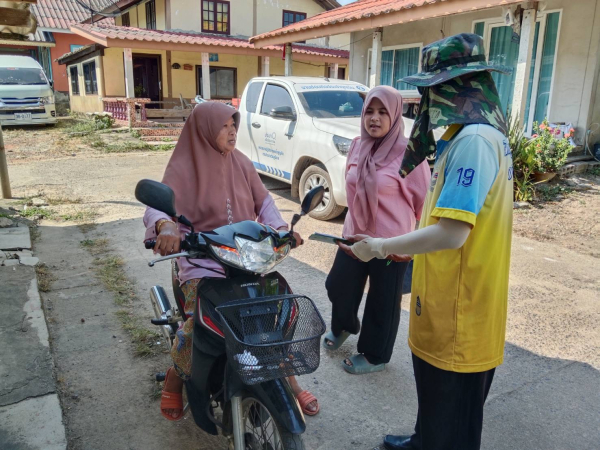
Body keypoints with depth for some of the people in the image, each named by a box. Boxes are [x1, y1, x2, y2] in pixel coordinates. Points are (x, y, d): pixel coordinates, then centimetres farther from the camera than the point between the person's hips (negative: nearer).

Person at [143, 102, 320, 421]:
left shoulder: (241, 162, 8)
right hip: (202, 260, -4)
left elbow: (263, 200, 12)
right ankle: (174, 381, 11)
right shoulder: (183, 167, -6)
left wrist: (280, 228, -7)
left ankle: (289, 379, 17)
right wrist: (165, 226, -43)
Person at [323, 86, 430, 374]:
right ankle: (343, 326, 48)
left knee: (383, 302, 10)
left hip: (392, 242, -5)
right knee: (337, 286, 16)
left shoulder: (408, 152, -15)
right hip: (355, 235, 6)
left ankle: (375, 356, 32)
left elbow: (423, 199, -9)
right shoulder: (357, 146, 3)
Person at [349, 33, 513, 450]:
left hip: (458, 309, -10)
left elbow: (451, 234, -29)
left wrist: (381, 247, -17)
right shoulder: (470, 134, 11)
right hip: (449, 300, 10)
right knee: (435, 393, 29)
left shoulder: (475, 139, -23)